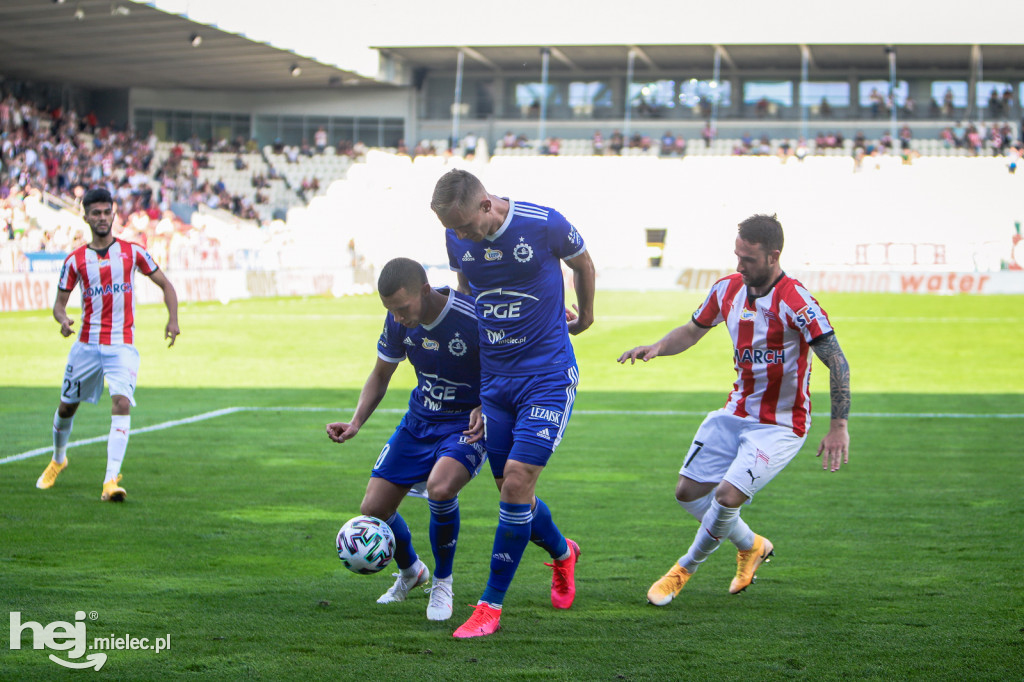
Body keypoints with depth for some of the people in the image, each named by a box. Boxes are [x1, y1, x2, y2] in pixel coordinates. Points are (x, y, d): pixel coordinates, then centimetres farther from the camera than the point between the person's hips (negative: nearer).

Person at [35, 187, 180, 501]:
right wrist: (63, 319, -15)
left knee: (122, 403, -22)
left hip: (122, 346, -2)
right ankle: (58, 459, 43)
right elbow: (59, 302, 8)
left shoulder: (133, 252, 2)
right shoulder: (75, 260, 3)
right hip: (86, 344, 2)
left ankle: (111, 480, -26)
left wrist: (172, 319, -6)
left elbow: (165, 285, 10)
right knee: (67, 405, 12)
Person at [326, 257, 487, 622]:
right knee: (373, 509, 0)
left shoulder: (475, 318, -25)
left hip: (467, 424, -6)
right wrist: (356, 421, -6)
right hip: (419, 421, 6)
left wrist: (485, 410, -28)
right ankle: (410, 571, 33)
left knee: (440, 487, -34)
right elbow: (380, 375, 9)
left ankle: (442, 581, -8)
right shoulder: (398, 322, -8)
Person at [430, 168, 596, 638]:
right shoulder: (457, 238, -3)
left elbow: (582, 263, 6)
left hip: (548, 374, -5)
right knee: (511, 490, 7)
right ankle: (562, 554, 38)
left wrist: (584, 315, 21)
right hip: (493, 377, 5)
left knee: (517, 481, -14)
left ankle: (491, 605, -5)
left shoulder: (544, 225, -16)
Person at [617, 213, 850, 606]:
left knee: (728, 495, -21)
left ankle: (686, 568, 6)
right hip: (735, 414, 7)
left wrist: (839, 426, -30)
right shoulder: (728, 289, -2)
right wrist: (657, 348, -5)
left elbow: (837, 362, -24)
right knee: (688, 492, 6)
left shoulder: (794, 302, -23)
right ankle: (751, 546, 30)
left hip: (780, 425, -7)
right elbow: (693, 330, 15)